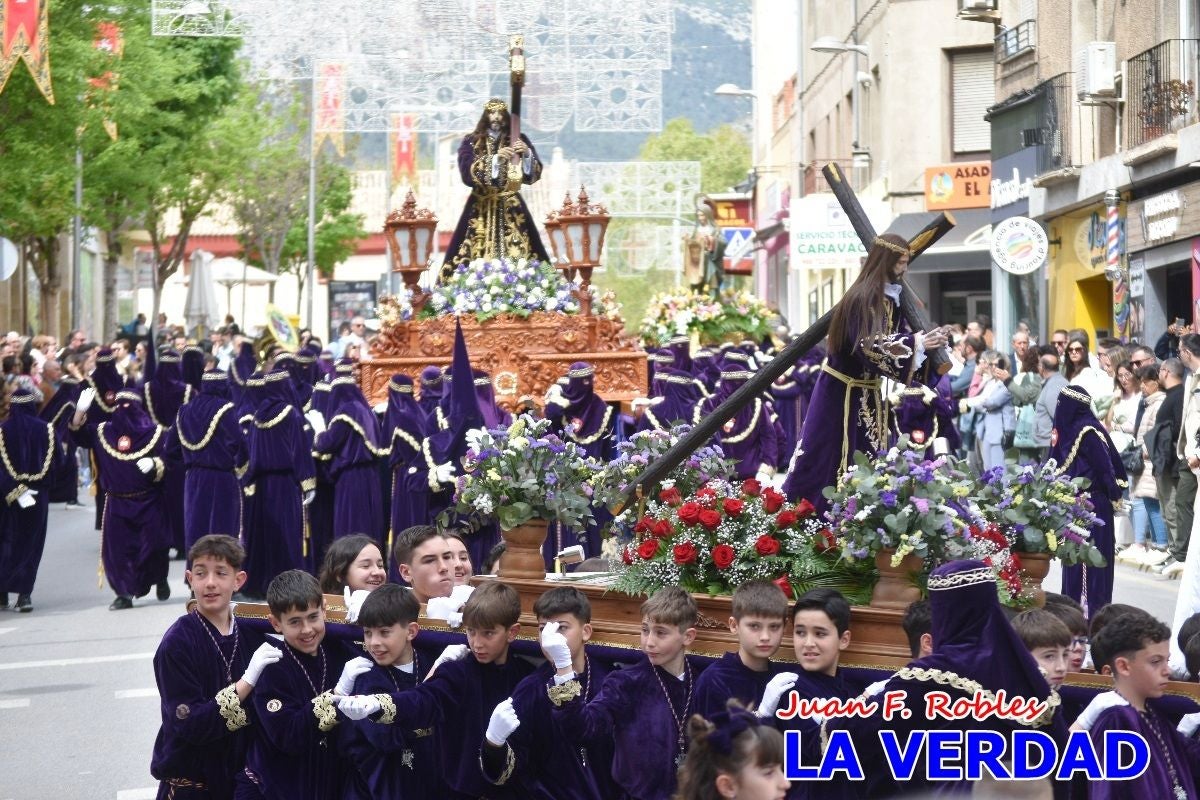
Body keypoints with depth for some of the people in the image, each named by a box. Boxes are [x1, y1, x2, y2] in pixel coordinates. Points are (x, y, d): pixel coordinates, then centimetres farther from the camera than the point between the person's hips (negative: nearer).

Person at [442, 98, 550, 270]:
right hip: (481, 209, -1)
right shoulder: (471, 142, 3)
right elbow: (467, 173, -13)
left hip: (511, 208, 1)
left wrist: (527, 154, -23)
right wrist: (495, 158, -25)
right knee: (477, 259, -8)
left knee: (518, 257, -9)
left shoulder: (518, 140, 6)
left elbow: (534, 174, -3)